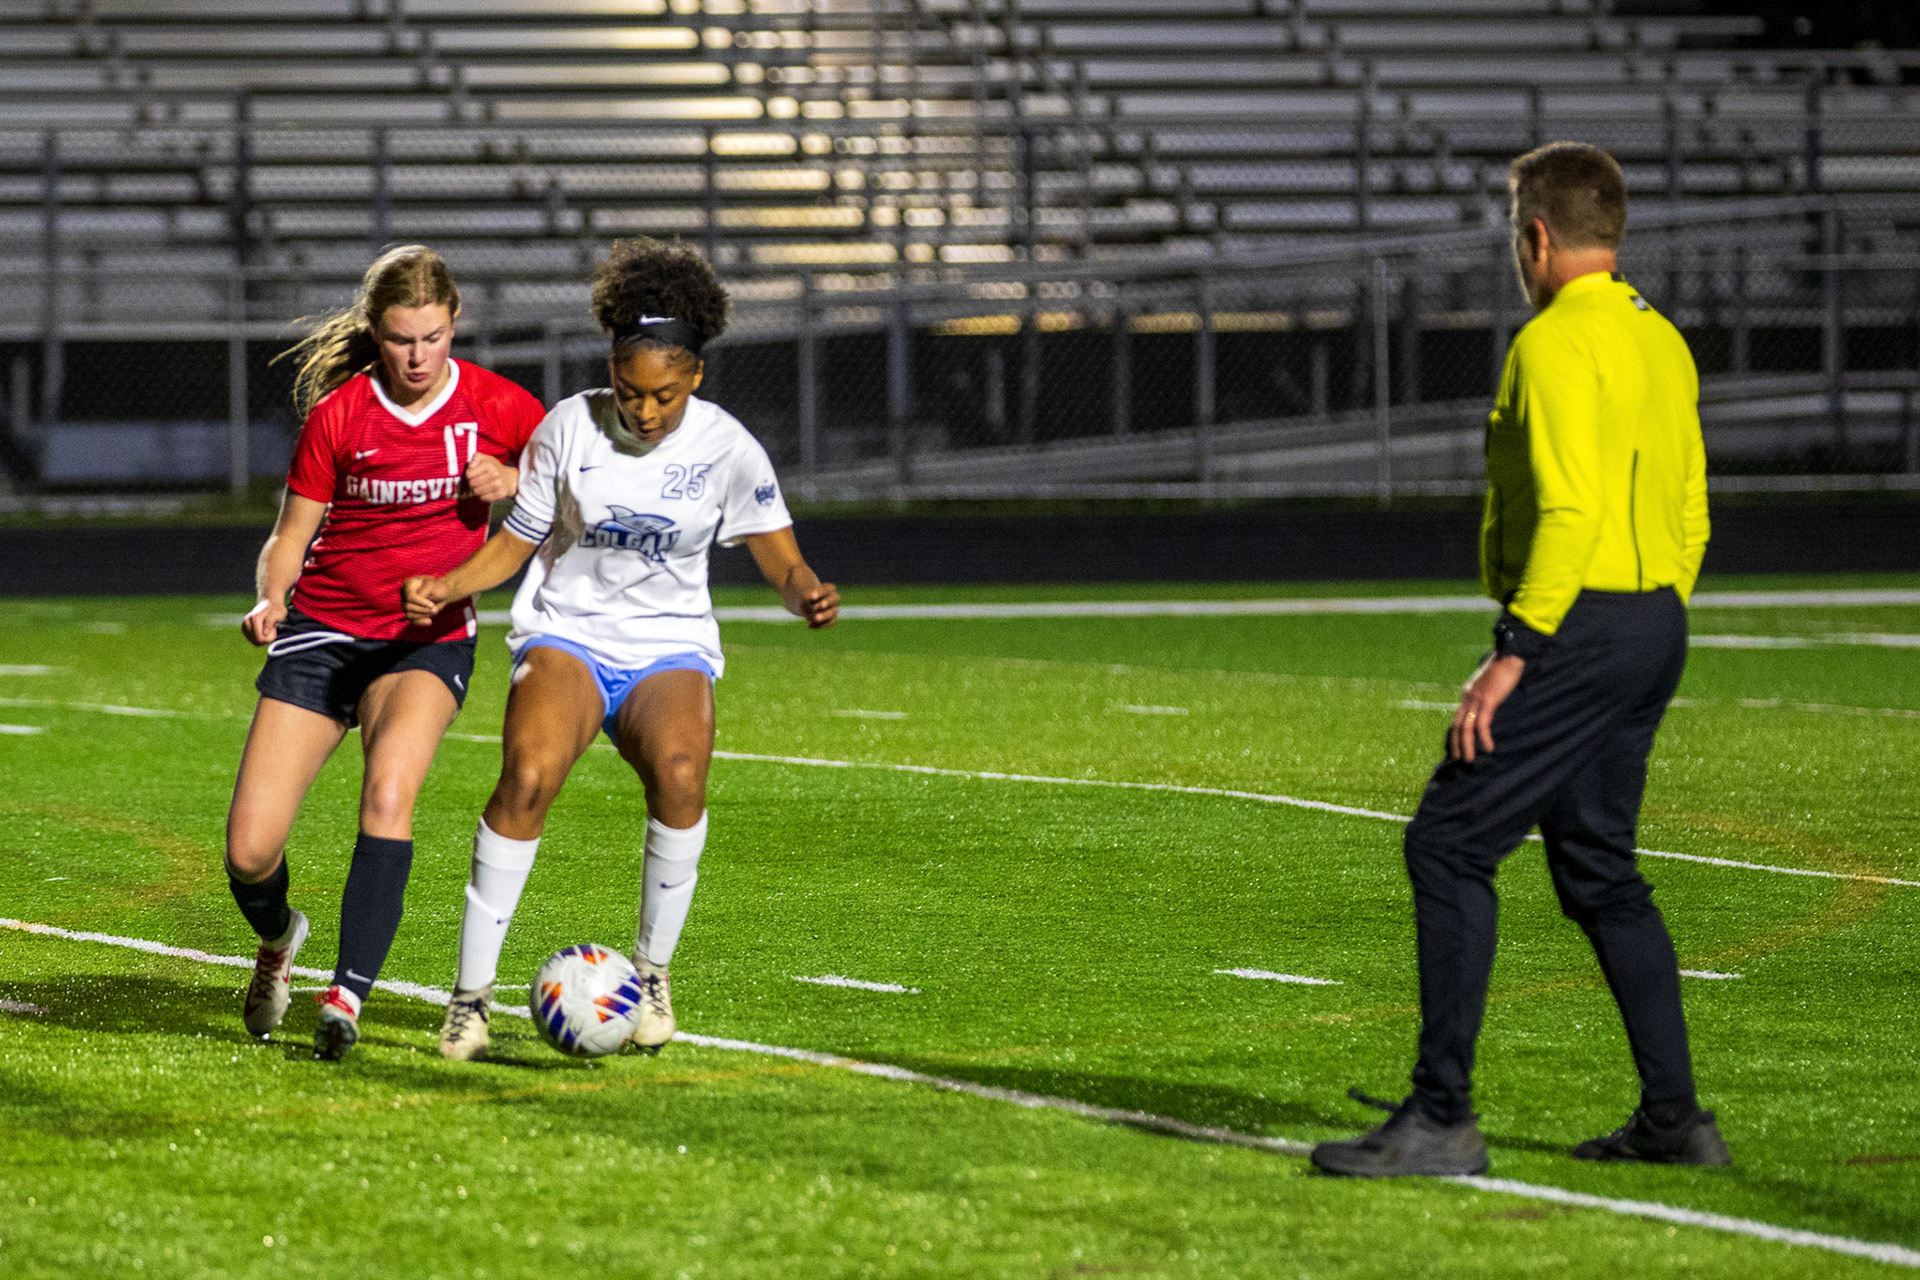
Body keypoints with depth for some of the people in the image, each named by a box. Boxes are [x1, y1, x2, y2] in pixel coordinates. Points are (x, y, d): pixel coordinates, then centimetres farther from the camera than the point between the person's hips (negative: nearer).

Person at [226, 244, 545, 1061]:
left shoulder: (495, 406, -4)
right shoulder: (338, 414, -6)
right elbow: (290, 536, 2)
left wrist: (513, 481, -11)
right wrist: (270, 599, -19)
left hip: (430, 639, -1)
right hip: (325, 631, 1)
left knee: (389, 788, -33)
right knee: (249, 852, -8)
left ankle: (346, 997, -30)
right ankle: (278, 939, 29)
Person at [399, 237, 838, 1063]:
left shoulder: (726, 448, -5)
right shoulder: (569, 428, -5)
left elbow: (781, 561, -1)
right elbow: (518, 541, 5)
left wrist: (807, 594, -25)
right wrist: (448, 586, -13)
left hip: (671, 647, 0)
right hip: (567, 635, 0)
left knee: (680, 769, -32)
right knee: (528, 775, -29)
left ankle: (652, 971, -10)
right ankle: (472, 992, -18)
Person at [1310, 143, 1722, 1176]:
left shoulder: (1556, 344, -14)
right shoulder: (1662, 342, 14)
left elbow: (1570, 509, -23)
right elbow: (1688, 513, 17)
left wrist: (1516, 651, -22)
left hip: (1578, 625, -9)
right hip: (1654, 623, 10)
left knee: (1448, 848, -6)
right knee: (1598, 868, 16)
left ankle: (1440, 1119, -9)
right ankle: (1674, 1118, 13)